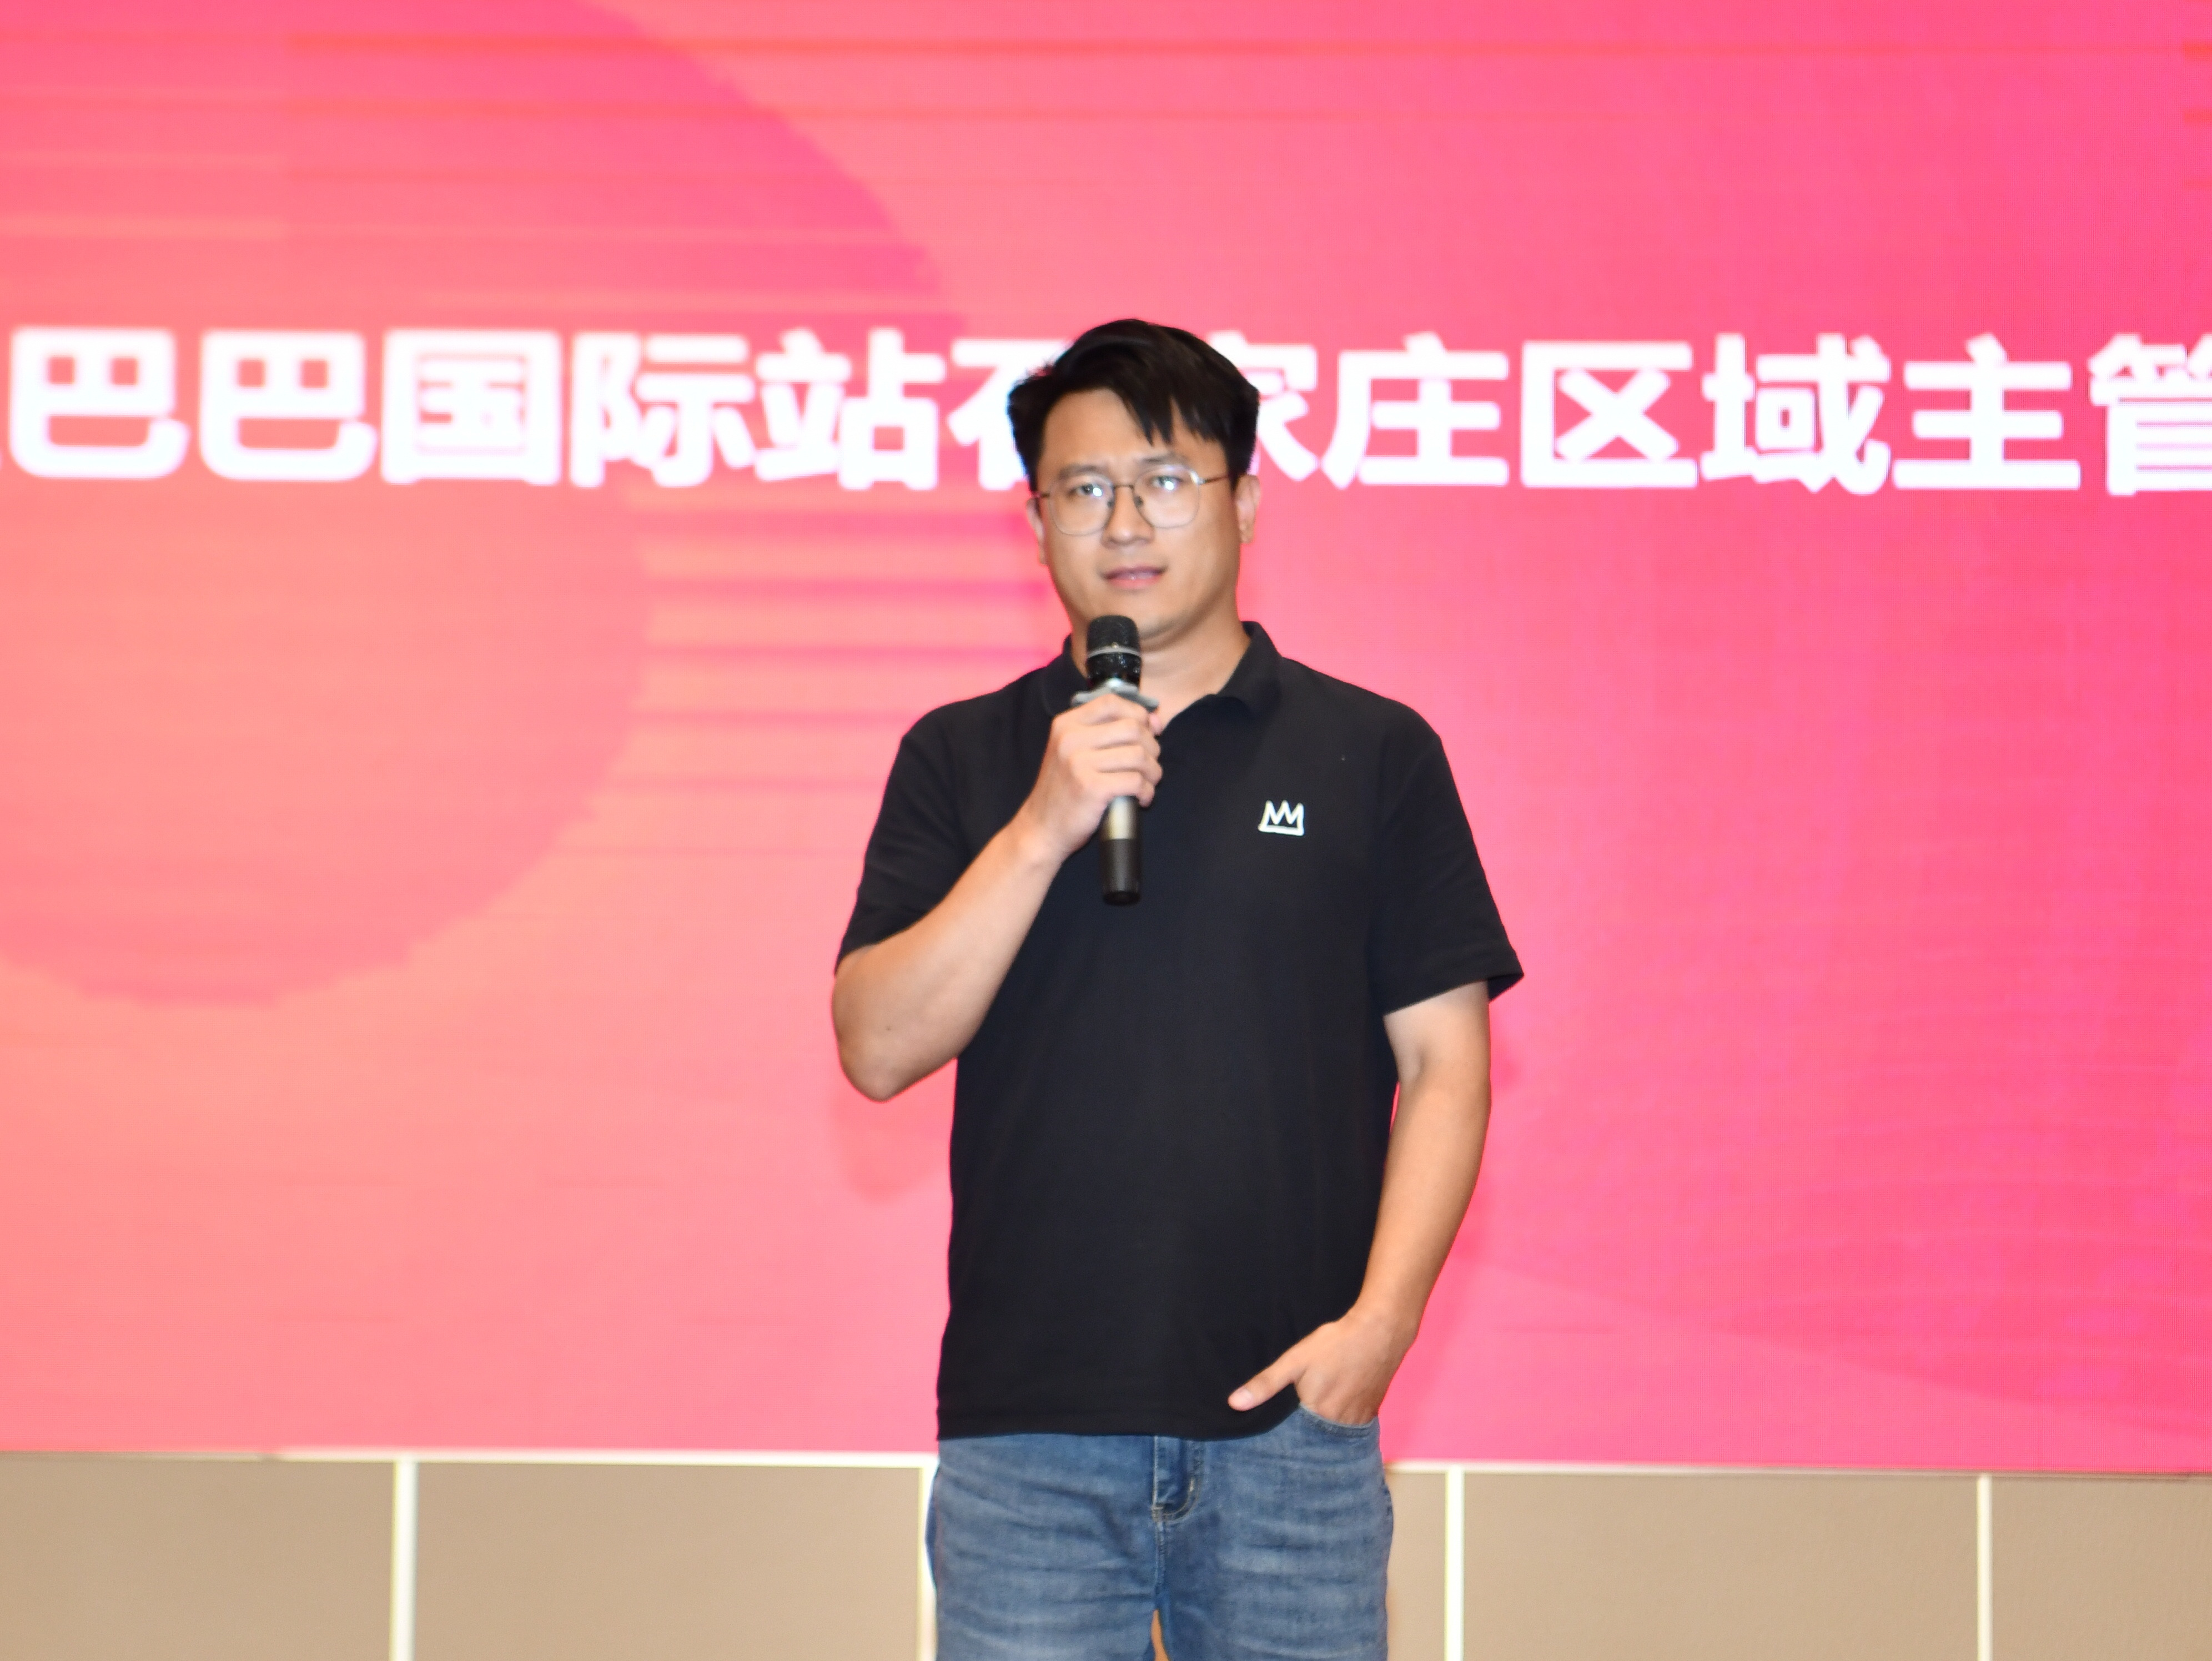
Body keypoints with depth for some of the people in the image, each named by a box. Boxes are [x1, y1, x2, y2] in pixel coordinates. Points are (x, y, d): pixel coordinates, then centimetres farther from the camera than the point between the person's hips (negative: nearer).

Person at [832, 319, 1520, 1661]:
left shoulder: (1374, 754, 6)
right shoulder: (965, 759, 9)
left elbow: (1444, 1060, 4)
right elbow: (879, 1047, 0)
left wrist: (1381, 1315, -9)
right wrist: (1043, 829, -11)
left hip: (1290, 1415, 0)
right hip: (1025, 1434, 1)